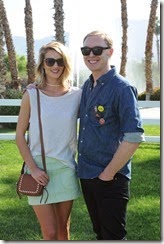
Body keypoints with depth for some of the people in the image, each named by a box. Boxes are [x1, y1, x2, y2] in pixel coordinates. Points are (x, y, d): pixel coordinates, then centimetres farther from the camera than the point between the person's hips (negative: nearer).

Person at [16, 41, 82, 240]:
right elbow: (19, 135, -2)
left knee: (63, 228, 12)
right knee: (50, 233, 0)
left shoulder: (77, 95, 0)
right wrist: (32, 168, -9)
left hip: (66, 169, 2)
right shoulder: (31, 95, -5)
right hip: (40, 169, -2)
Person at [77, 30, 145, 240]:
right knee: (99, 232, 20)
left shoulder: (122, 88, -15)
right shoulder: (87, 86, 7)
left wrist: (109, 173, -17)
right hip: (86, 175, 7)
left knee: (113, 236, 4)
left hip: (110, 179, -7)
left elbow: (134, 137, -21)